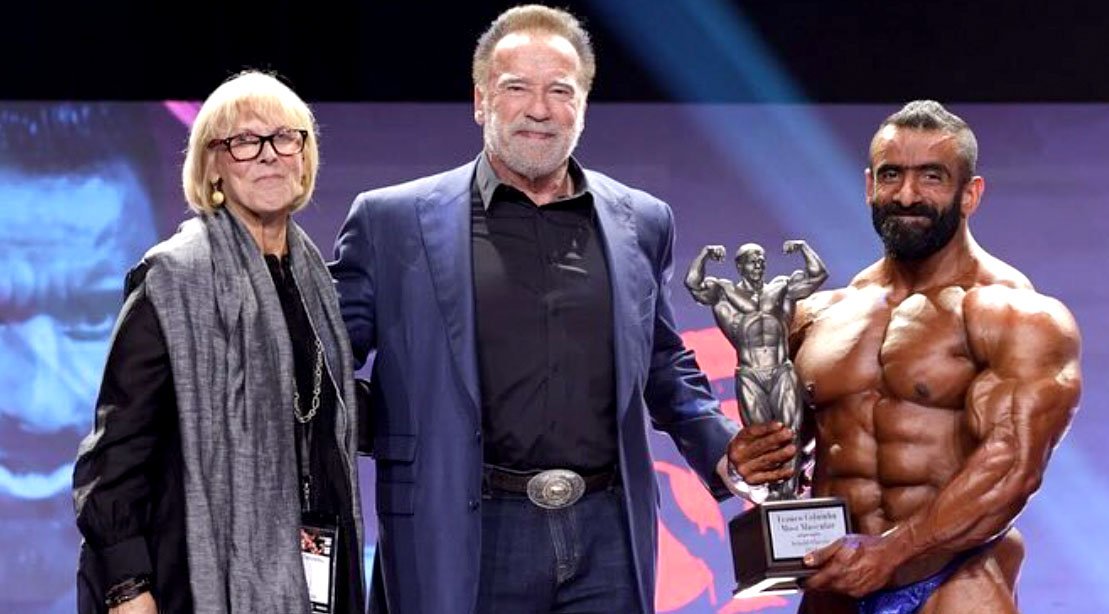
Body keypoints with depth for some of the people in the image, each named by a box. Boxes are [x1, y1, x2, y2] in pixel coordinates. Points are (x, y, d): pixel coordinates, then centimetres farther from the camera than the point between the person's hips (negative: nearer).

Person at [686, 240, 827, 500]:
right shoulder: (725, 292, 7)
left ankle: (790, 488, -7)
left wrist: (804, 248, 0)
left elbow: (818, 275, 9)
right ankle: (769, 490, -2)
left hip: (782, 373, 2)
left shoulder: (781, 288, 13)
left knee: (790, 430, -6)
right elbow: (693, 283, -5)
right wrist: (704, 254, -11)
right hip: (750, 376, -2)